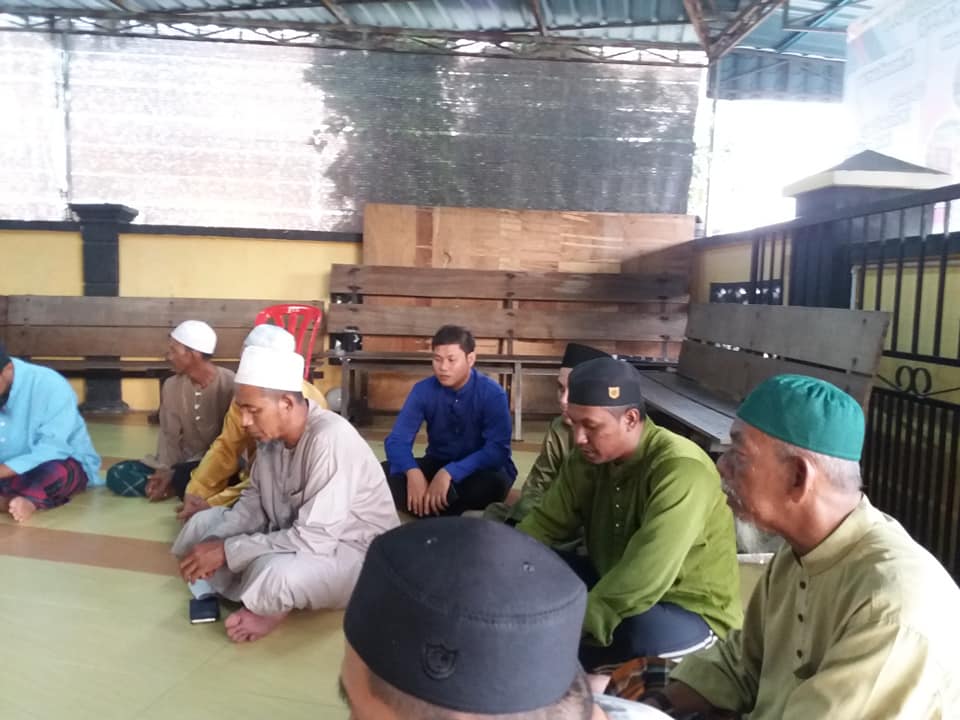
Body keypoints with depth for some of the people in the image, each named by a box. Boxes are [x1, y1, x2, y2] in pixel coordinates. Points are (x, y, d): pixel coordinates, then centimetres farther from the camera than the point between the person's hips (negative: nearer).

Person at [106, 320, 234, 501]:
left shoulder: (230, 385, -16)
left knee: (184, 477, -37)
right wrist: (164, 470, -18)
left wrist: (174, 474, -19)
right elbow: (170, 437, 3)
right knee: (118, 474, -9)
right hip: (182, 463, 6)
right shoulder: (171, 386, 3)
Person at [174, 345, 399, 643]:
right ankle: (265, 601, -2)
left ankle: (271, 606, -3)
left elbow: (314, 540, -33)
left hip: (353, 551, -8)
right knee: (203, 525, 5)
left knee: (272, 572, -36)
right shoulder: (270, 431, -7)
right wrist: (216, 542, -11)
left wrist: (226, 550, -25)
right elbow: (255, 499, 7)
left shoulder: (330, 440, -31)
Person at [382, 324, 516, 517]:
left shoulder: (492, 394, -19)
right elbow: (397, 440, -15)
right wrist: (413, 472, -37)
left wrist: (449, 473, -41)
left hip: (479, 469, -3)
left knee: (493, 481, -38)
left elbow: (497, 449, -28)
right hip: (437, 464, 3)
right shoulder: (423, 390, -10)